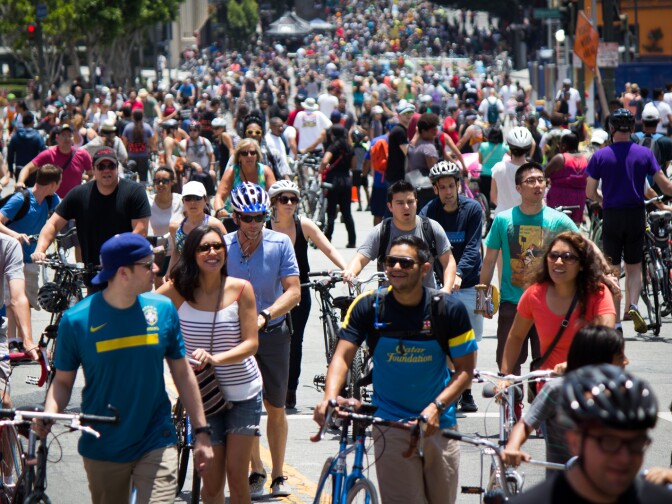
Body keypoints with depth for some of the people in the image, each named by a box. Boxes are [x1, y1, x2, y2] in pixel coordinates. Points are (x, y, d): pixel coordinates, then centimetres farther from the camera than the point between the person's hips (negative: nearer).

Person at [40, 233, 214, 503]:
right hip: (102, 450, 0)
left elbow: (182, 373, 6)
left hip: (156, 444, 0)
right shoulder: (76, 320, -9)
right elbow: (63, 381, 0)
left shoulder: (163, 309, -2)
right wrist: (48, 416, -21)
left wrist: (201, 432, 7)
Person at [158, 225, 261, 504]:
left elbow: (251, 343, -11)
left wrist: (215, 358, -27)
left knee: (236, 475, -6)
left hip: (243, 393, -1)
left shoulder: (240, 289, -8)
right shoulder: (178, 291, -6)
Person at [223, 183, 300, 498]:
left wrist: (264, 316, -29)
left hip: (272, 332, 0)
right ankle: (256, 472, 16)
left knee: (275, 409, 6)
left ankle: (278, 475, 18)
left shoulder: (280, 244, -11)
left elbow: (293, 292, -14)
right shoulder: (222, 247, -9)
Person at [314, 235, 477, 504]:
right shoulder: (369, 306, -7)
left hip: (438, 423, 1)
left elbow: (465, 369, -2)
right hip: (390, 424, -1)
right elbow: (342, 356, -12)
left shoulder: (449, 309, -7)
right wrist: (329, 398, -31)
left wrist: (437, 407, -17)